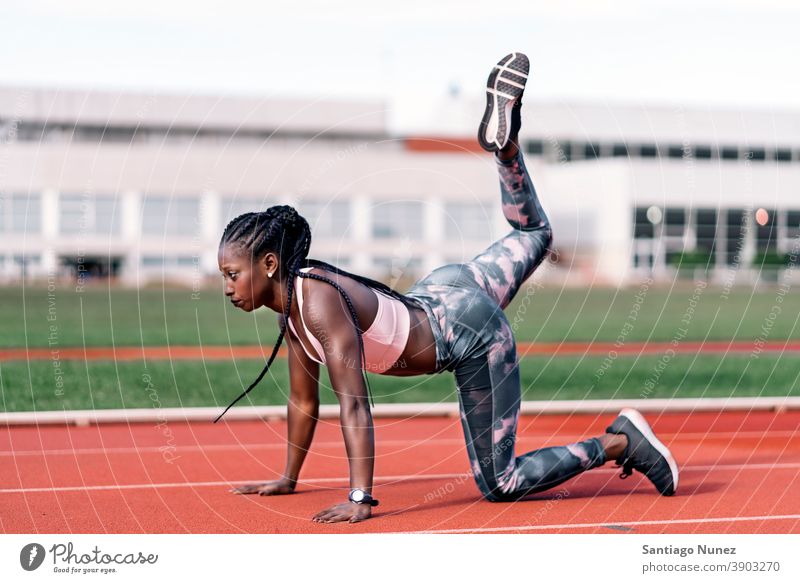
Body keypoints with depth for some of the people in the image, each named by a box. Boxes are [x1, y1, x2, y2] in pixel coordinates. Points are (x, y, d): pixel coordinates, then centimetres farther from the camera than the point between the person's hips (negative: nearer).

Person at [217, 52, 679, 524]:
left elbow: (354, 402, -35)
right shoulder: (290, 303, -4)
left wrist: (360, 499, -39)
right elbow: (303, 400, 7)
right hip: (440, 294, 9)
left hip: (472, 333, -9)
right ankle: (505, 140, 26)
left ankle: (621, 441, 0)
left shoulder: (320, 301, -30)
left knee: (500, 484, -4)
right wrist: (288, 479, 11)